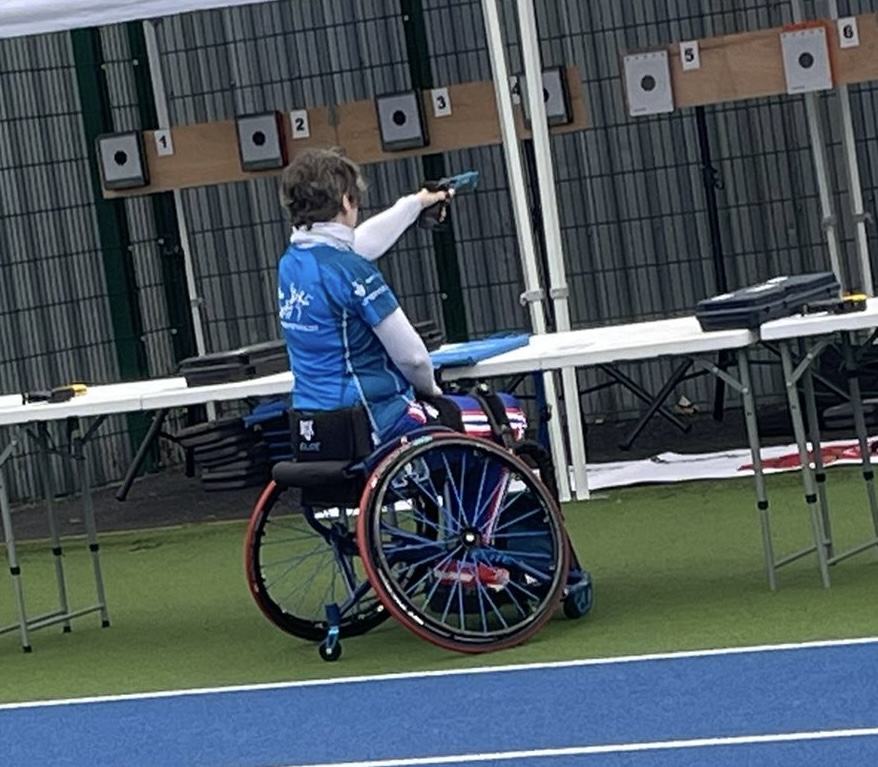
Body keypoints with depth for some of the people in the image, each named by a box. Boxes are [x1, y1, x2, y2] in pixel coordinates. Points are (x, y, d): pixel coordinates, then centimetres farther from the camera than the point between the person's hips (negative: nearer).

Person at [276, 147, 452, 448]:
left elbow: (362, 242, 27)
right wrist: (429, 389, 7)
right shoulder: (352, 270, -19)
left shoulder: (290, 264, 6)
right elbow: (409, 353, -15)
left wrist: (415, 203, 41)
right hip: (374, 421, -9)